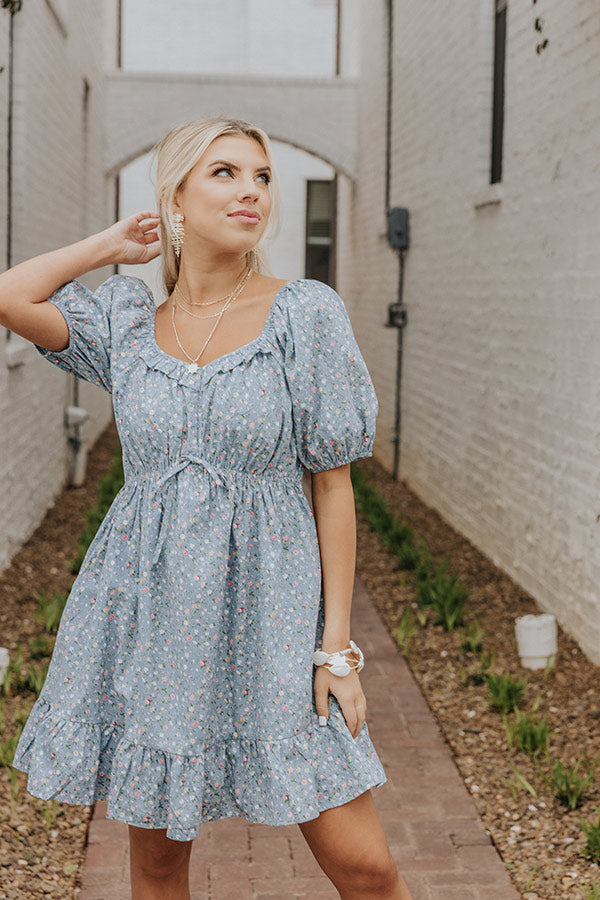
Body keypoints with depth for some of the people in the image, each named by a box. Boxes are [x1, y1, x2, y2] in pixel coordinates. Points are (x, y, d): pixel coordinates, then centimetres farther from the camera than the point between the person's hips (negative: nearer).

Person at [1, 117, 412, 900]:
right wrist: (116, 244, 5)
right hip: (148, 610, 2)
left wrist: (337, 644, -7)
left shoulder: (305, 314, -3)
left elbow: (334, 486, -3)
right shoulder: (128, 321, 6)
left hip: (265, 603, -2)